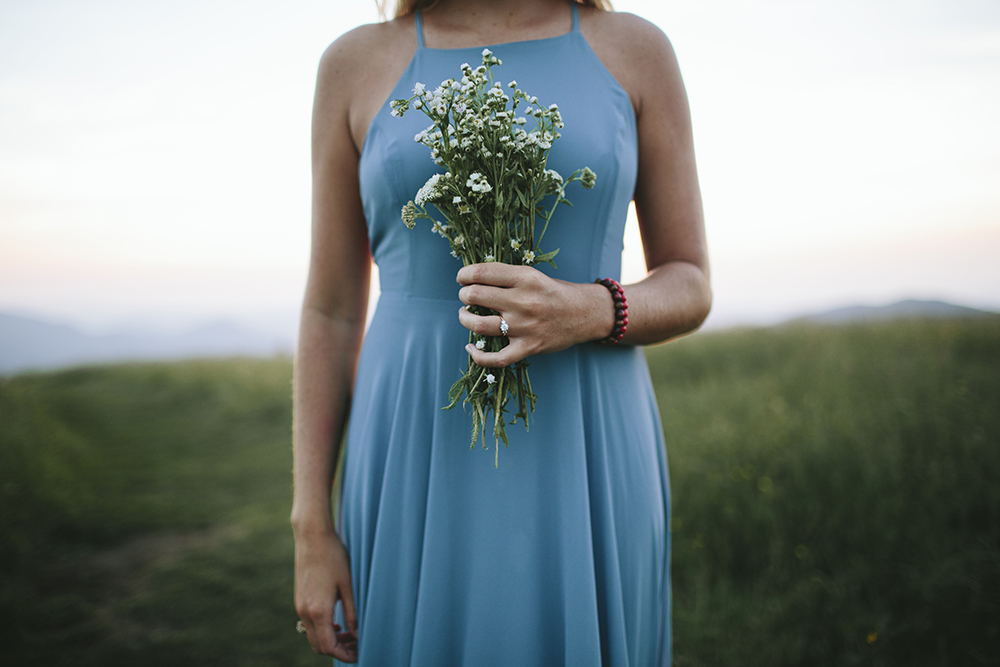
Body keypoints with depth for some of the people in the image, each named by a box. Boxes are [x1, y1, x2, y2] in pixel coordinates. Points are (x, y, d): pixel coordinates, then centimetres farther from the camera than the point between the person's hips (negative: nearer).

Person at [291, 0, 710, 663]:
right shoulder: (358, 63, 3)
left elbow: (689, 288, 4)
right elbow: (331, 311, 3)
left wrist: (587, 314, -19)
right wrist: (311, 532, -1)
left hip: (583, 472, 0)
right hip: (421, 480, 1)